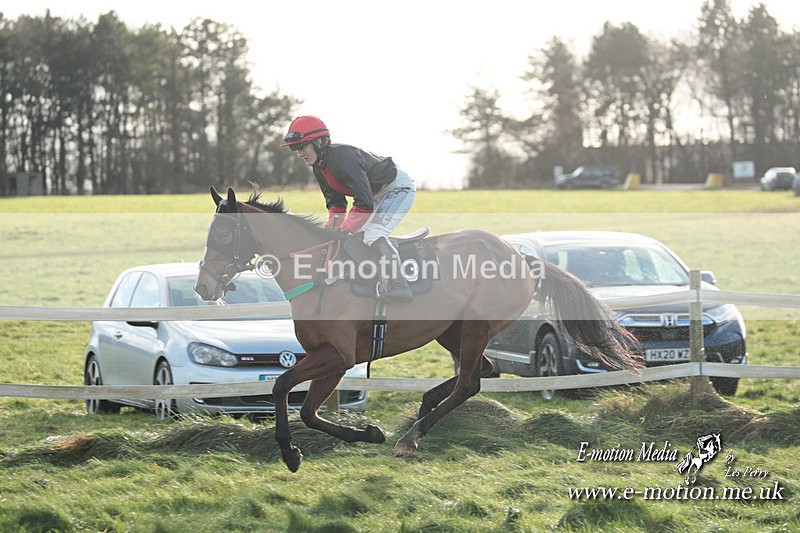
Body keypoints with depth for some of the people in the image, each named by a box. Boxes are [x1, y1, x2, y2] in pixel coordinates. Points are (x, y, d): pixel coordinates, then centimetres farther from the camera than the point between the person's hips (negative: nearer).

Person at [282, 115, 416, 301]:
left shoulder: (343, 157, -31)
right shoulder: (319, 166, 0)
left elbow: (364, 203, -33)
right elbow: (335, 202, 8)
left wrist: (344, 231, -28)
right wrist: (331, 228, -7)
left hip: (398, 187, -11)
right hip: (378, 193, 11)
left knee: (373, 234, -25)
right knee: (356, 235, 9)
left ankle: (397, 284, -32)